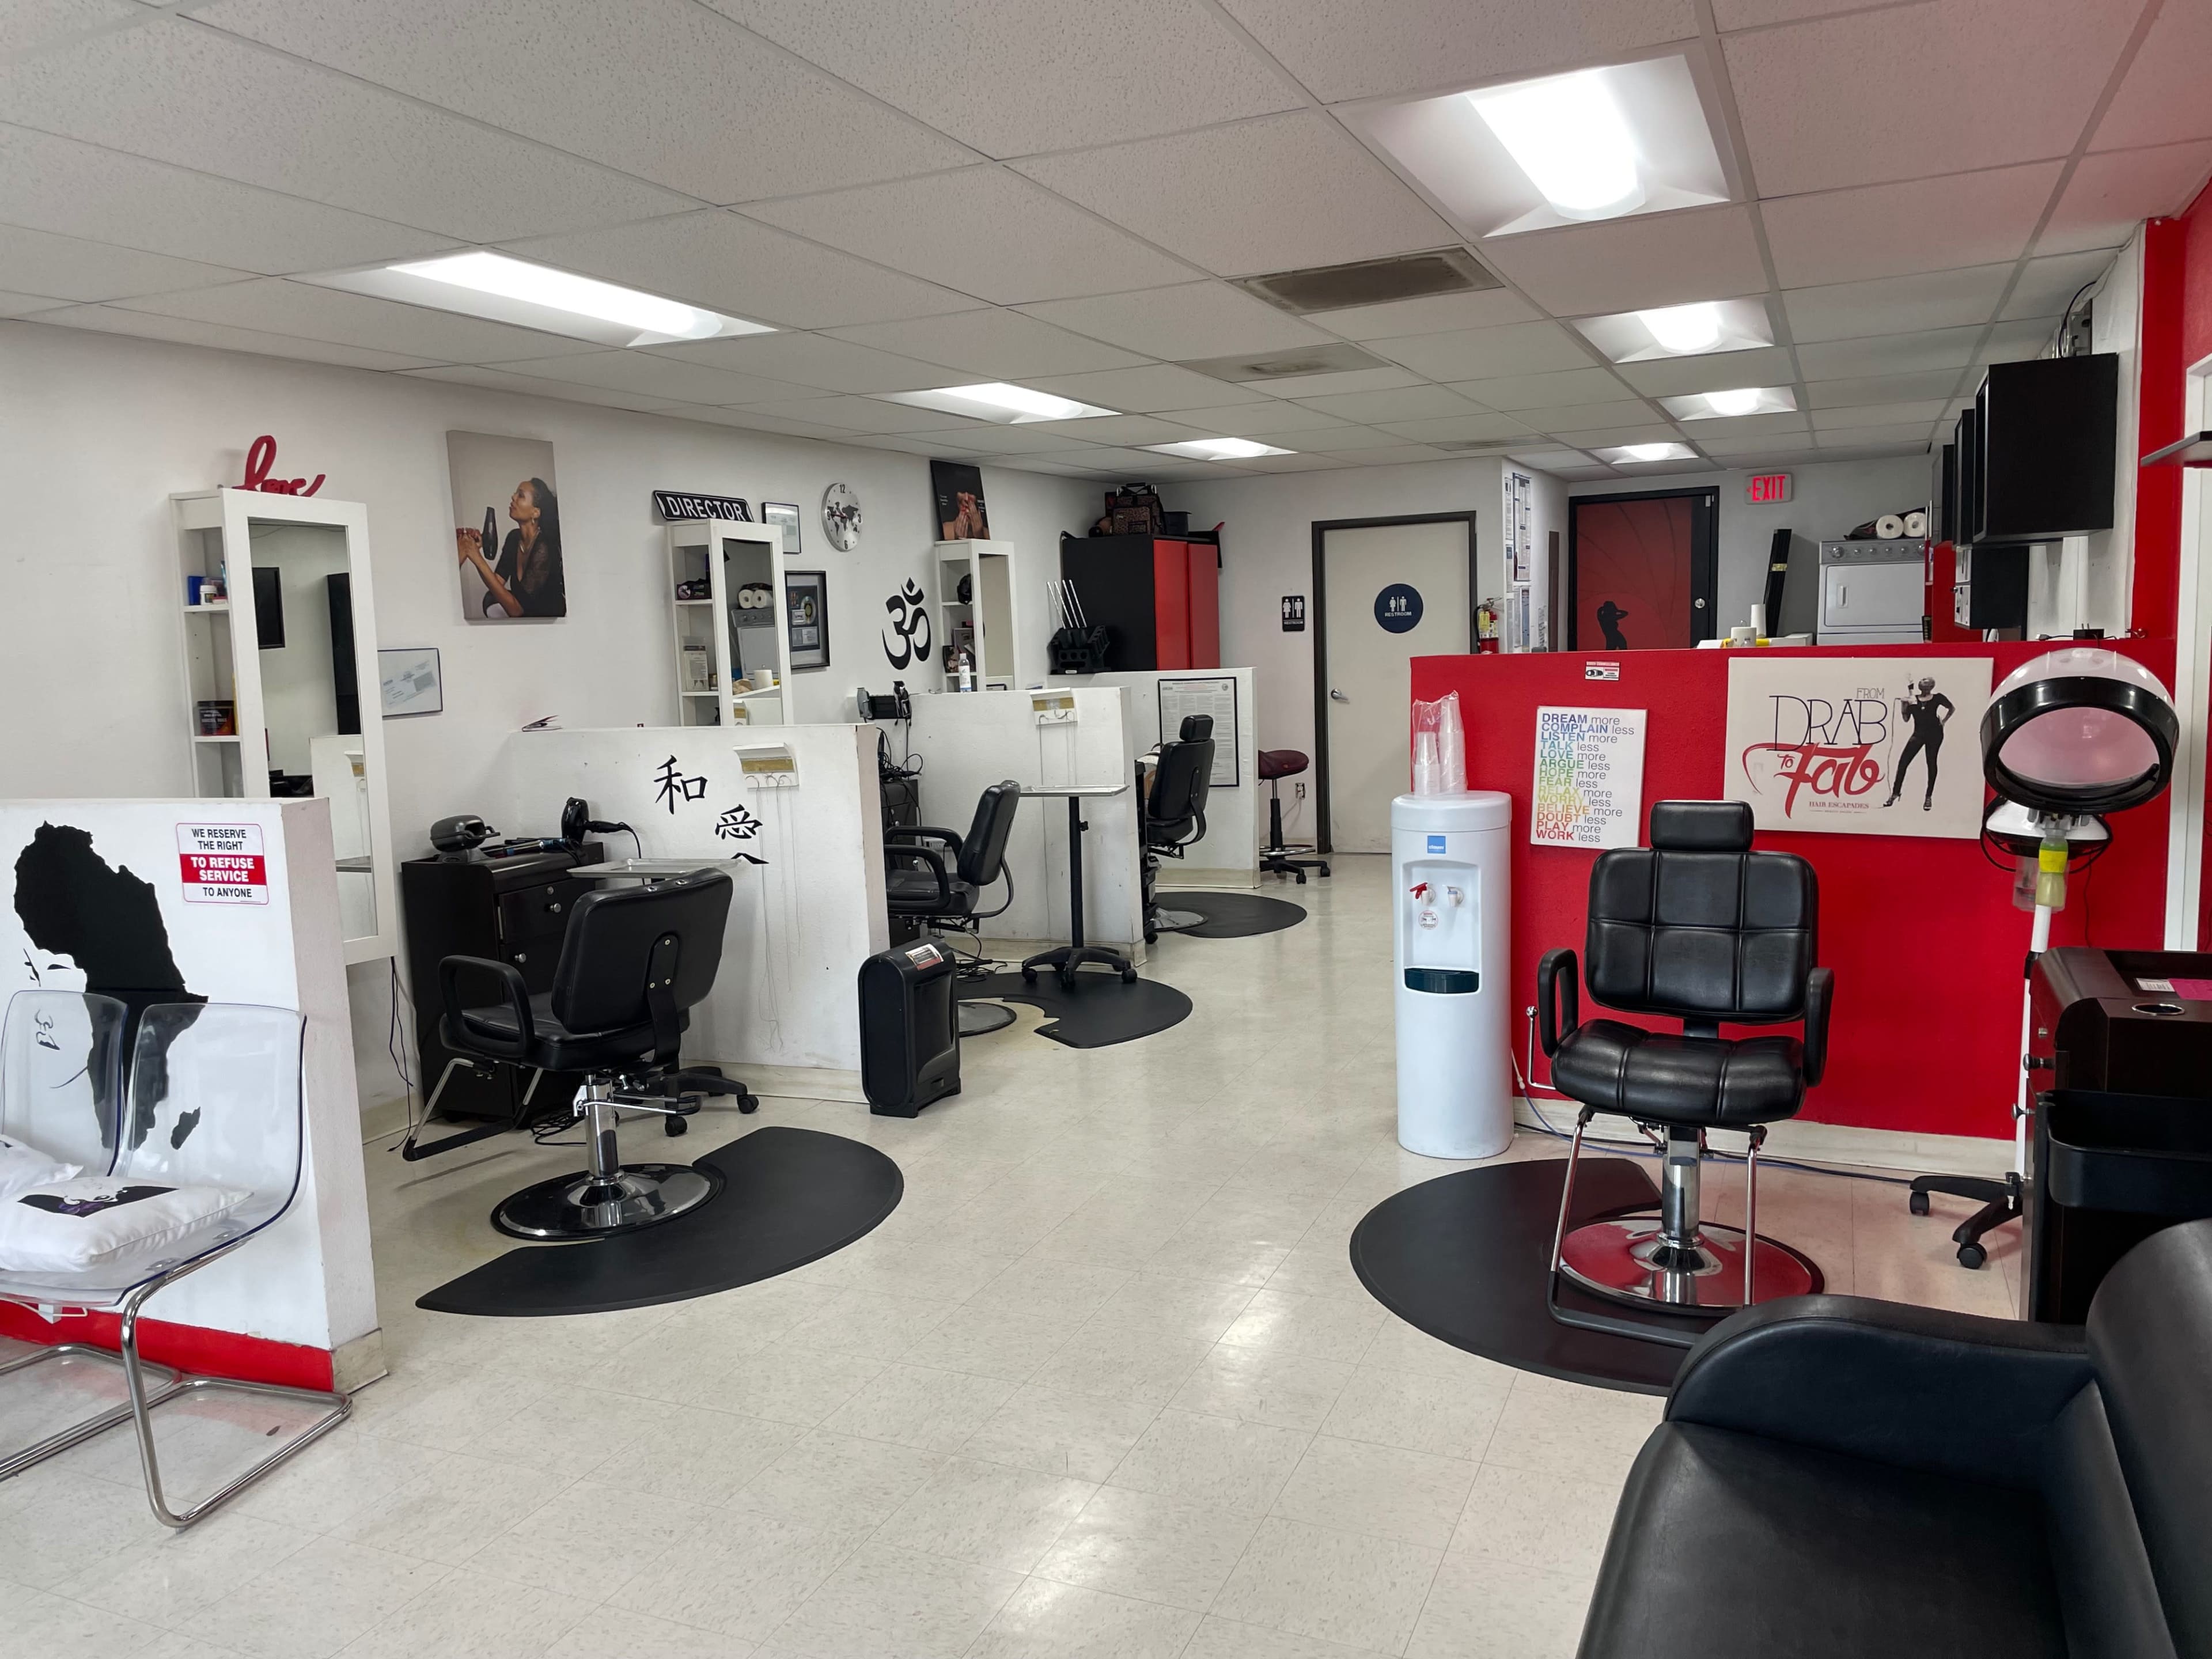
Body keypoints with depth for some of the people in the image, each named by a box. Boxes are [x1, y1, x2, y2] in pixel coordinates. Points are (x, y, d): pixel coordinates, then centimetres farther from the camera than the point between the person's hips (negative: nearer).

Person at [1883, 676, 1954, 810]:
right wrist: (1904, 705, -10)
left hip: (1934, 734, -1)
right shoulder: (1913, 700, 5)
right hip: (1918, 734, 1)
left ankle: (1929, 797, 8)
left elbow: (1952, 709, 16)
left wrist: (1943, 722, 7)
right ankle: (1895, 792, 3)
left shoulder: (1938, 698, 3)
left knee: (1931, 763, 1)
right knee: (1903, 763, -6)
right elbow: (1906, 719, 2)